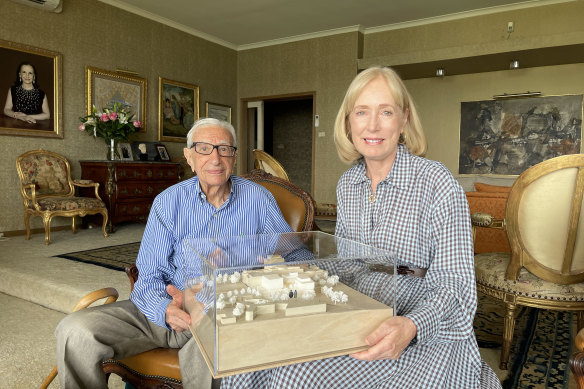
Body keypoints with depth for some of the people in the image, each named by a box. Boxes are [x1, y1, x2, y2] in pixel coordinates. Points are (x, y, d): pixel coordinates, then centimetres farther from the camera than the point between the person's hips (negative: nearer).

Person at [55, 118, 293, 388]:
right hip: (161, 310, 2)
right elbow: (149, 278, -2)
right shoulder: (168, 202, 1)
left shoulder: (258, 198, -1)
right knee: (74, 331, -15)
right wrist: (166, 309, -26)